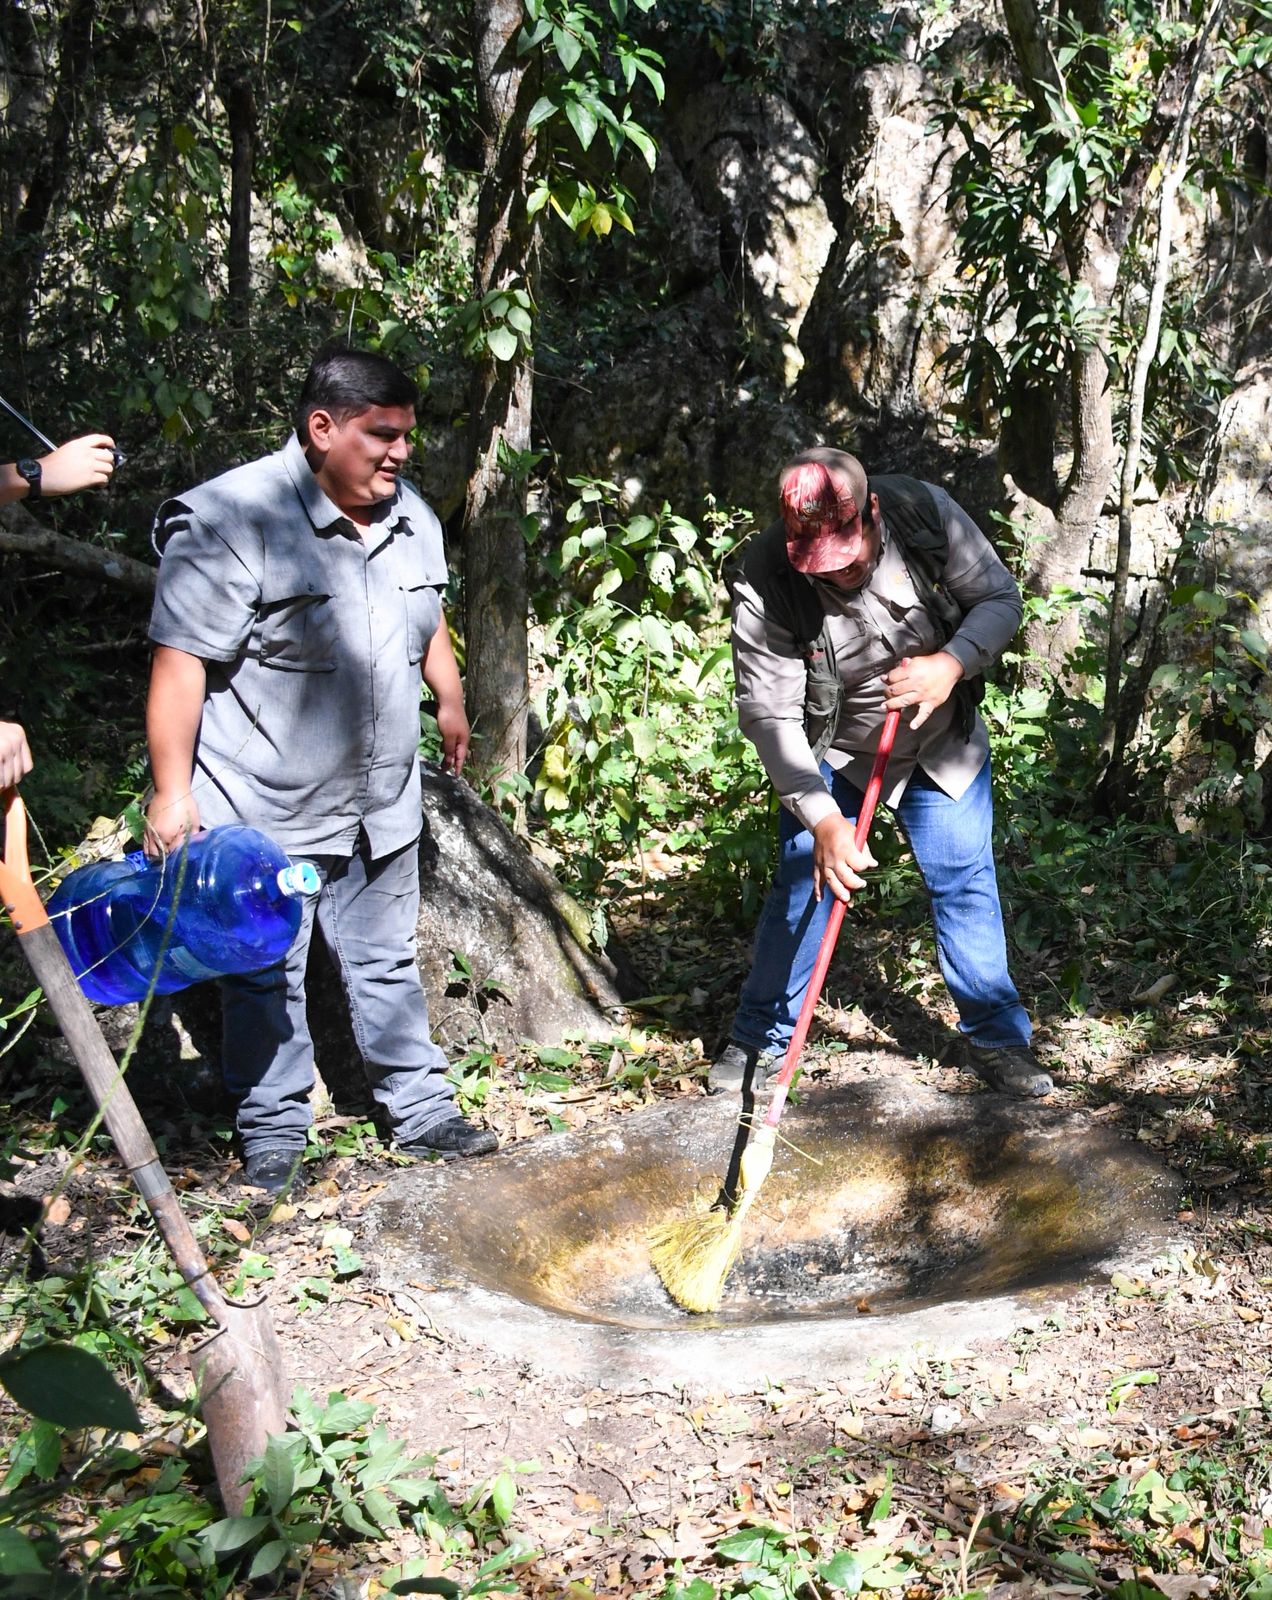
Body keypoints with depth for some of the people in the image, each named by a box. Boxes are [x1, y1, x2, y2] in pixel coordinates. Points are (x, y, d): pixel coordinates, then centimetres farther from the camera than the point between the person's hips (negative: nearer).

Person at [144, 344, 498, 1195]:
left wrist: (451, 701, 32)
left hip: (381, 806, 6)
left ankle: (421, 1107, 31)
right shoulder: (232, 518, -19)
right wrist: (172, 793, -21)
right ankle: (273, 1135, 26)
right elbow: (181, 663, -20)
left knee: (387, 963, 18)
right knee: (267, 980, 9)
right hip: (262, 814, -6)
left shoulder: (411, 516, 4)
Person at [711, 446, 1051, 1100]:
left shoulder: (927, 513, -23)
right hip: (831, 757, -2)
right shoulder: (766, 584, -28)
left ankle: (995, 1037, 19)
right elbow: (769, 712, -27)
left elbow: (1000, 597, -10)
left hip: (943, 743, 2)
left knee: (965, 884, 3)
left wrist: (951, 663, -30)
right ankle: (760, 1038, 17)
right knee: (802, 891, -2)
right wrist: (823, 819, -34)